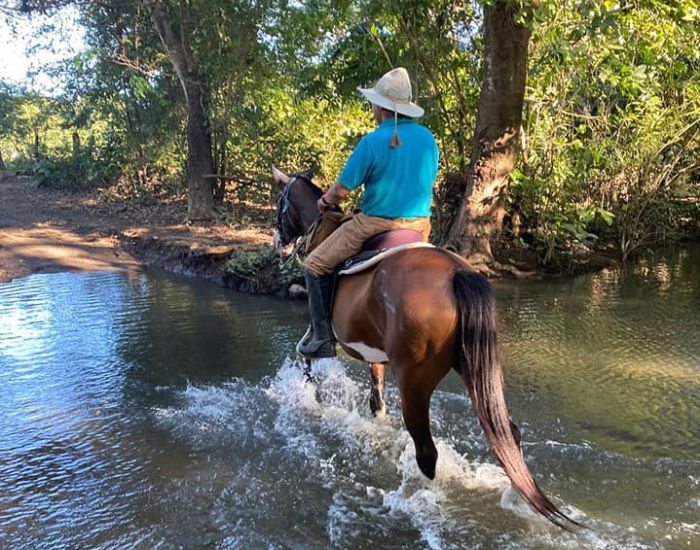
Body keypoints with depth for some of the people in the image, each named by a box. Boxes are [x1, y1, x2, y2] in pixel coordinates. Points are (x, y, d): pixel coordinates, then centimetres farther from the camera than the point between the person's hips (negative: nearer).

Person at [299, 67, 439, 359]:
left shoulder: (372, 142, -15)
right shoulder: (427, 137, 4)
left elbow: (342, 189, -8)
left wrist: (326, 201, 13)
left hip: (375, 224, -6)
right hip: (420, 225, 7)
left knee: (315, 266, 7)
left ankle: (322, 338, 6)